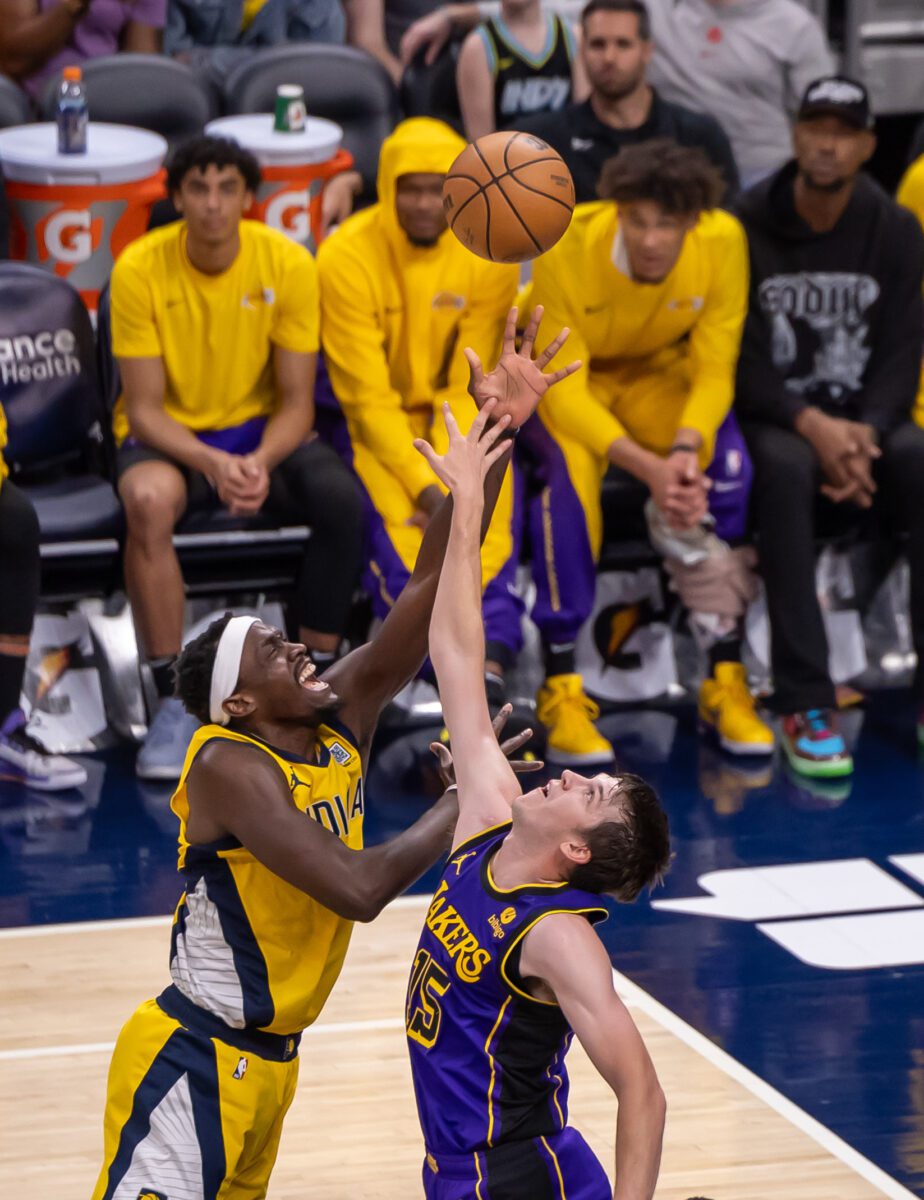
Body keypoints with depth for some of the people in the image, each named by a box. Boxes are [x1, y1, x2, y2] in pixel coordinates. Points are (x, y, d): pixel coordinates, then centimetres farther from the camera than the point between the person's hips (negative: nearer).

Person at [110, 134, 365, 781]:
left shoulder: (289, 264, -10)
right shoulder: (140, 269, -15)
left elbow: (297, 402, -7)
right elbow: (144, 408, -13)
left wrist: (260, 462, -29)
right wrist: (211, 464, -31)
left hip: (262, 430, 2)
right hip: (169, 436, -2)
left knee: (344, 499, -29)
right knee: (148, 501, -38)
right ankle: (173, 703, -28)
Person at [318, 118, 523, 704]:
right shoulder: (348, 255, -17)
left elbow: (469, 386, -6)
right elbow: (368, 394, -16)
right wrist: (424, 485, -24)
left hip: (457, 418, 2)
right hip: (375, 420, -2)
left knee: (493, 503, -25)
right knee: (397, 513, -29)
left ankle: (491, 659, -35)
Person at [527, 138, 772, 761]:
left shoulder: (723, 241, -23)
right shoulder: (566, 248, -30)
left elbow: (714, 373, -16)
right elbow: (563, 392, -27)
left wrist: (686, 449, -36)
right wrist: (649, 467, -39)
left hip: (660, 376, 3)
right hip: (568, 383, -2)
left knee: (729, 470, -27)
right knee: (570, 476, -34)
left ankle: (726, 680, -15)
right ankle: (561, 687, -23)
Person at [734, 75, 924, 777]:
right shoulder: (747, 228, -4)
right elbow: (739, 357, -8)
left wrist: (866, 436, -20)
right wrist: (812, 426, -23)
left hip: (865, 417, 2)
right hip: (773, 418, -2)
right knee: (786, 469, -37)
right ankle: (805, 704, -36)